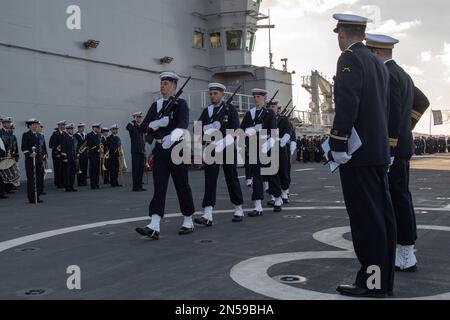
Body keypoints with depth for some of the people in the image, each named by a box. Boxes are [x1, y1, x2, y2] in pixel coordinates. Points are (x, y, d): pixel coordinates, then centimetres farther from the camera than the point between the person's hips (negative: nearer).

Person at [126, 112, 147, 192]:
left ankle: (140, 186, 14)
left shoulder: (141, 127, 17)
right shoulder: (132, 126, -3)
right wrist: (134, 121, -21)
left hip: (142, 151, 7)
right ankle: (135, 187, -1)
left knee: (141, 169, 8)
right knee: (135, 169, -4)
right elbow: (127, 127, -27)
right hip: (135, 151, -6)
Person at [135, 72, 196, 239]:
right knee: (159, 187, -5)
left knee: (182, 186, 4)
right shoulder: (155, 105, 13)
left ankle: (188, 222, 18)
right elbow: (143, 127, 7)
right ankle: (154, 227, -12)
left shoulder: (181, 103, -2)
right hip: (160, 149, 4)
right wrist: (157, 123, -13)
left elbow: (183, 124, -21)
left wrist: (172, 137, -40)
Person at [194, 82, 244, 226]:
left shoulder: (230, 109, 0)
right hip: (211, 149, 3)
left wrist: (222, 144, -23)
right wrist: (210, 127, -16)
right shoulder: (206, 111, 11)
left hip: (227, 149, -3)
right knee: (209, 180, -7)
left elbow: (235, 130, -10)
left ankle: (238, 210, 23)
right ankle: (207, 215, -13)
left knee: (232, 179, 6)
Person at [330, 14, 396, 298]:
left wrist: (338, 144, -20)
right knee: (383, 216, 9)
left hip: (358, 153, -9)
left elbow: (347, 104, -20)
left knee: (366, 218, -6)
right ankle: (385, 279, 17)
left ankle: (372, 282, -1)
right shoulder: (379, 63, 18)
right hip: (380, 151, 9)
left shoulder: (350, 58, -8)